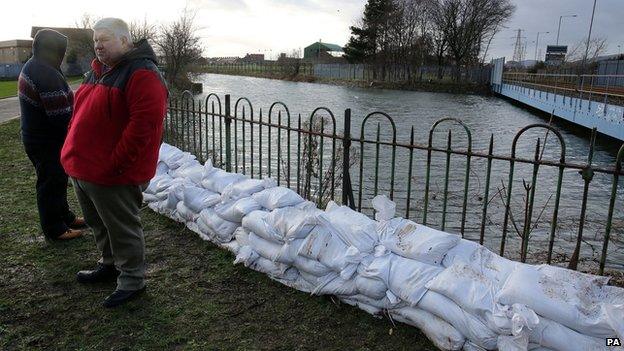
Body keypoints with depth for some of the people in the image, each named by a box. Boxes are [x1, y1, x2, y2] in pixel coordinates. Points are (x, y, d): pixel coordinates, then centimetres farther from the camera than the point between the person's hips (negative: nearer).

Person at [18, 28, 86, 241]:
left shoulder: (32, 67, 9)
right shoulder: (47, 75, -26)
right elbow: (61, 116, -27)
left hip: (36, 135, 10)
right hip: (47, 142, -10)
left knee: (57, 179, 21)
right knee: (51, 183, 2)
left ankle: (64, 217, 36)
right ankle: (54, 229, 15)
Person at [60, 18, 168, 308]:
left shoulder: (142, 74, -16)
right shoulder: (98, 71, 14)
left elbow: (145, 123, -25)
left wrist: (115, 164, -23)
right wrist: (74, 152, 13)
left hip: (113, 175, -9)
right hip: (83, 169, 9)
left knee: (123, 229, 4)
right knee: (99, 224, 23)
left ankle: (132, 280, 21)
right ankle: (110, 264, 42)